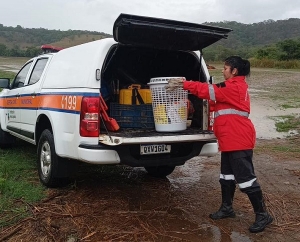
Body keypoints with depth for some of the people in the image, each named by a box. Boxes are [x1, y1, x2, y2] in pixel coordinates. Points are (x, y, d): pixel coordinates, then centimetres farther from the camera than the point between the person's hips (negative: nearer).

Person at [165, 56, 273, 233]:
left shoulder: (235, 87, -13)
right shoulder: (234, 87, 19)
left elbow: (209, 91, -18)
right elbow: (215, 91, 16)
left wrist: (184, 84, -14)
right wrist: (186, 84, 7)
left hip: (239, 140, -11)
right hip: (231, 139, 11)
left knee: (245, 177, -6)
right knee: (227, 175, 17)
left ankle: (262, 215, 4)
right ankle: (227, 208, 29)